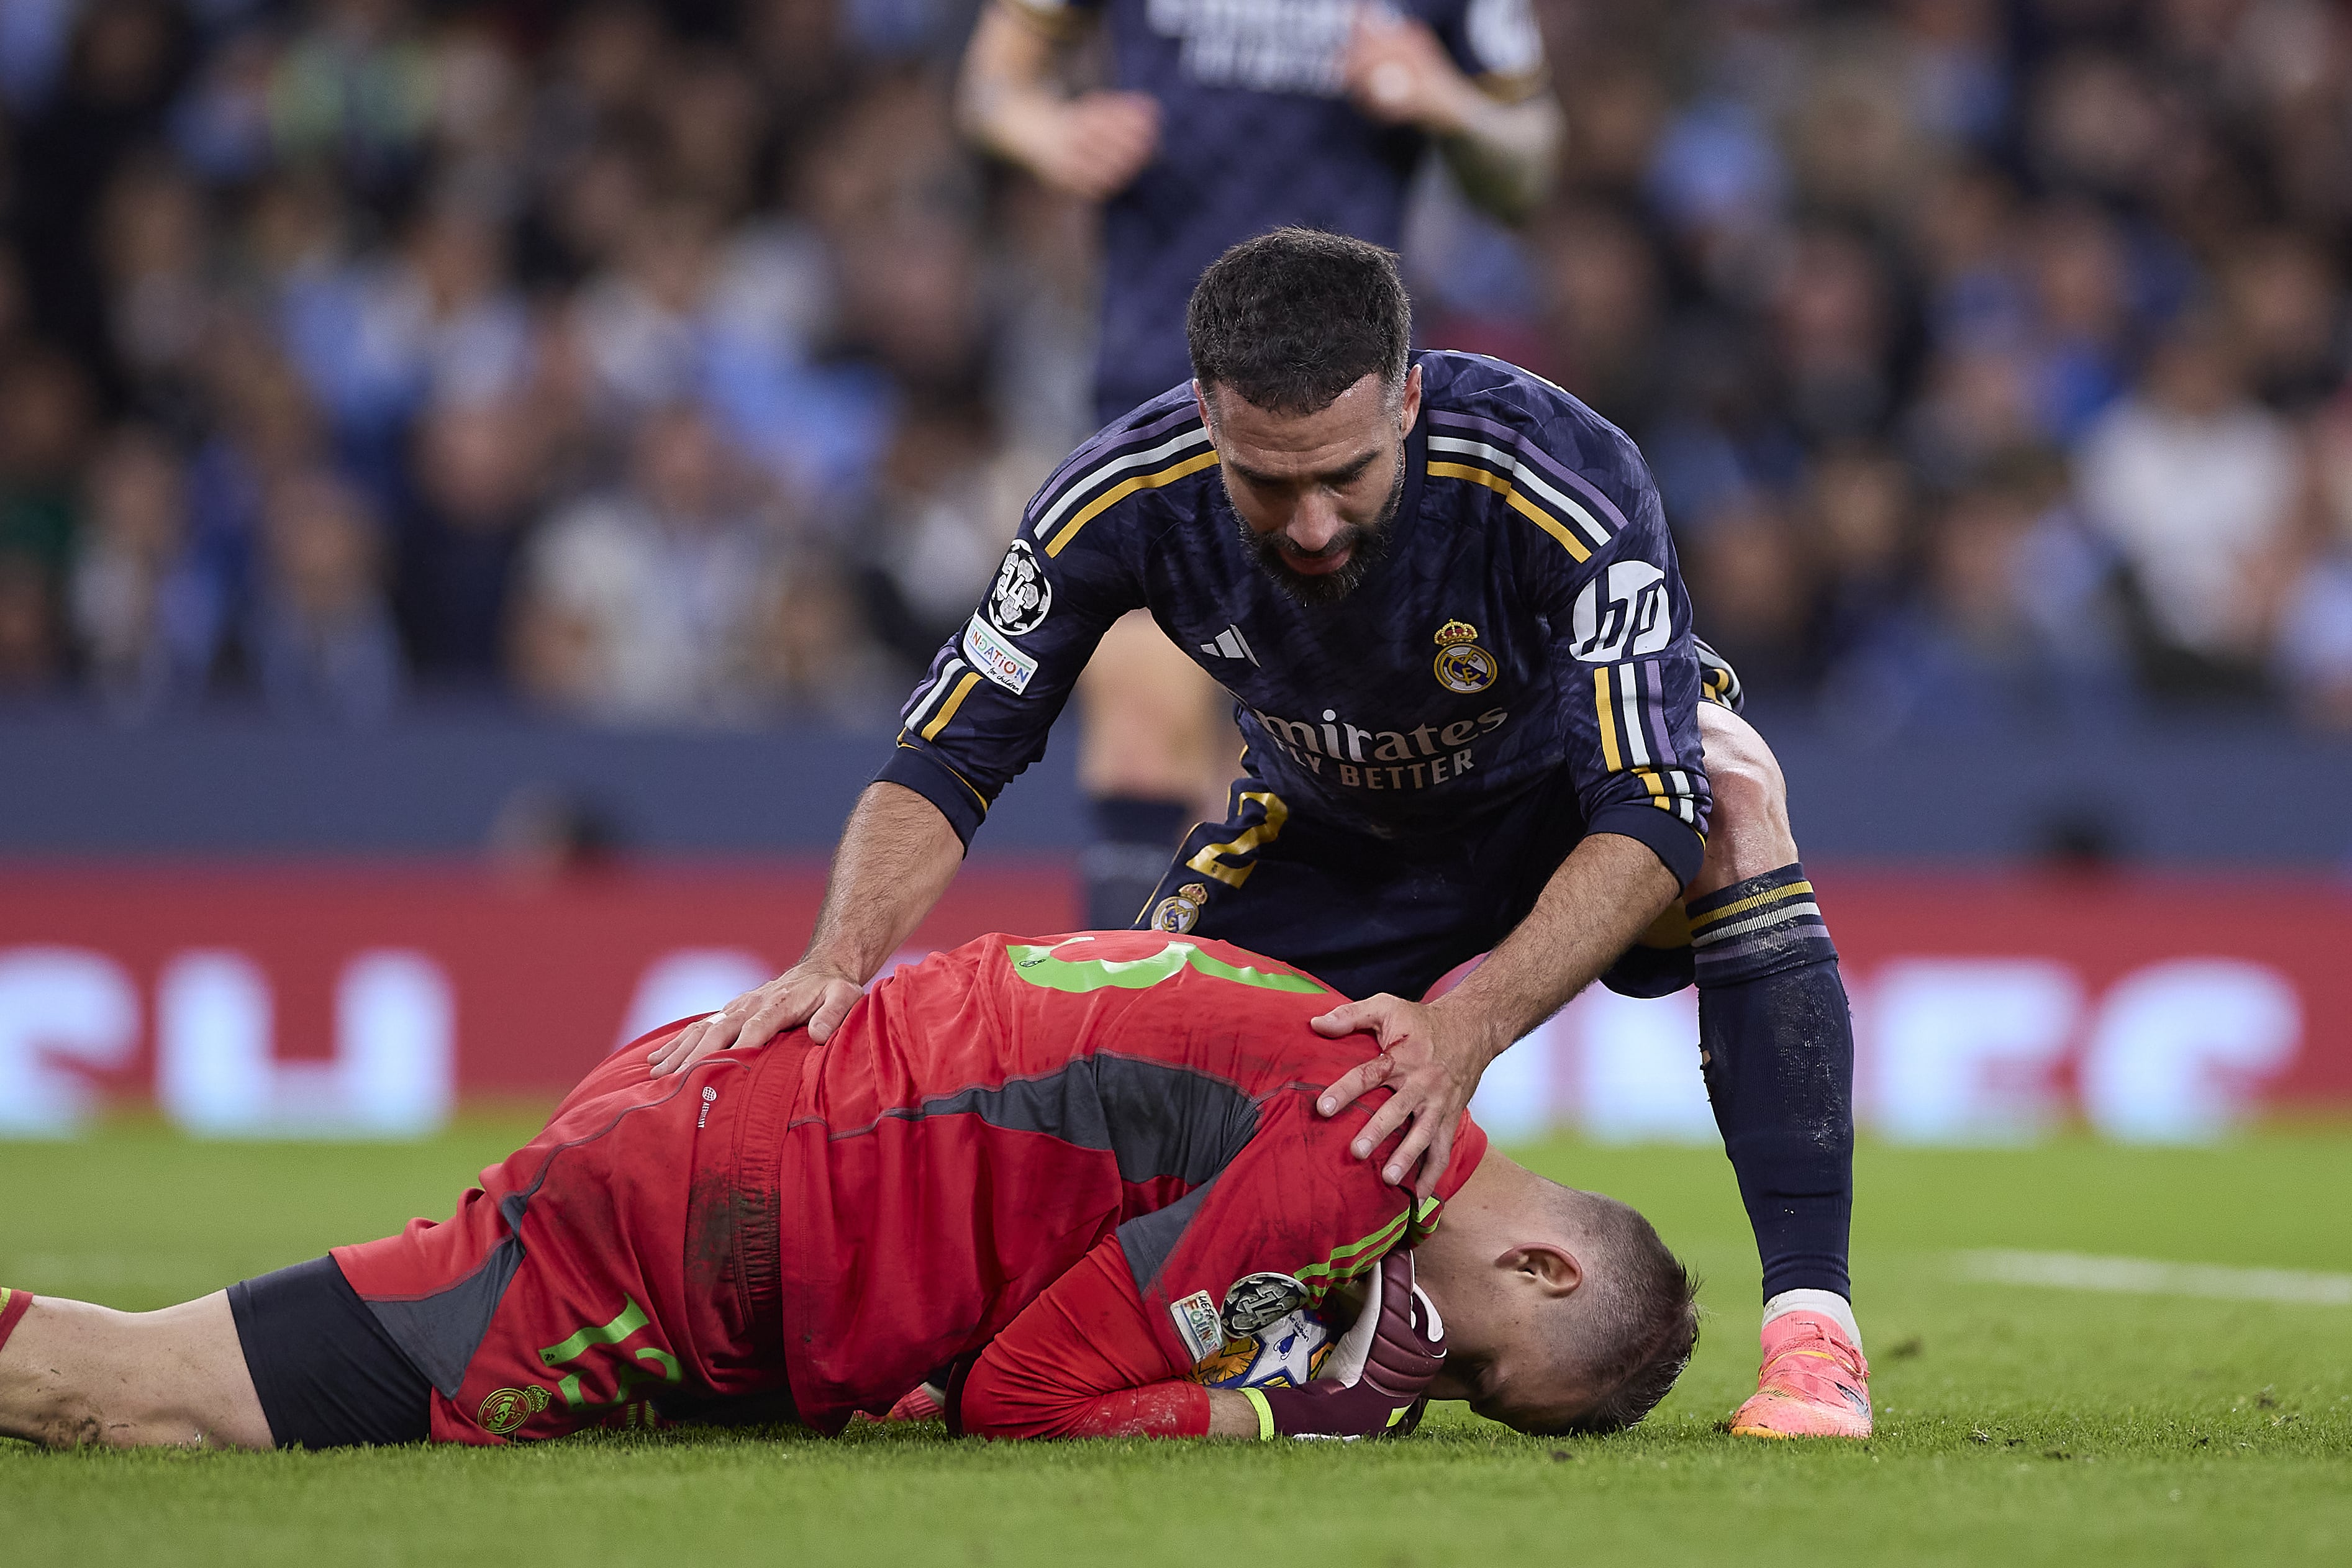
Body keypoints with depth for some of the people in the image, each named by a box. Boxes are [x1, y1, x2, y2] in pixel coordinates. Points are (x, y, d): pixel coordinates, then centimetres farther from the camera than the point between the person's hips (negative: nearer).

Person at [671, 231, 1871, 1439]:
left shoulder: (1565, 484, -39)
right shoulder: (1125, 498, -30)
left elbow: (1651, 817, -40)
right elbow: (946, 754, -22)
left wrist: (1465, 1031, -54)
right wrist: (838, 962, -40)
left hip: (1567, 783, -3)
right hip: (1329, 830, 3)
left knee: (1729, 786, -34)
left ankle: (1811, 1322, -34)